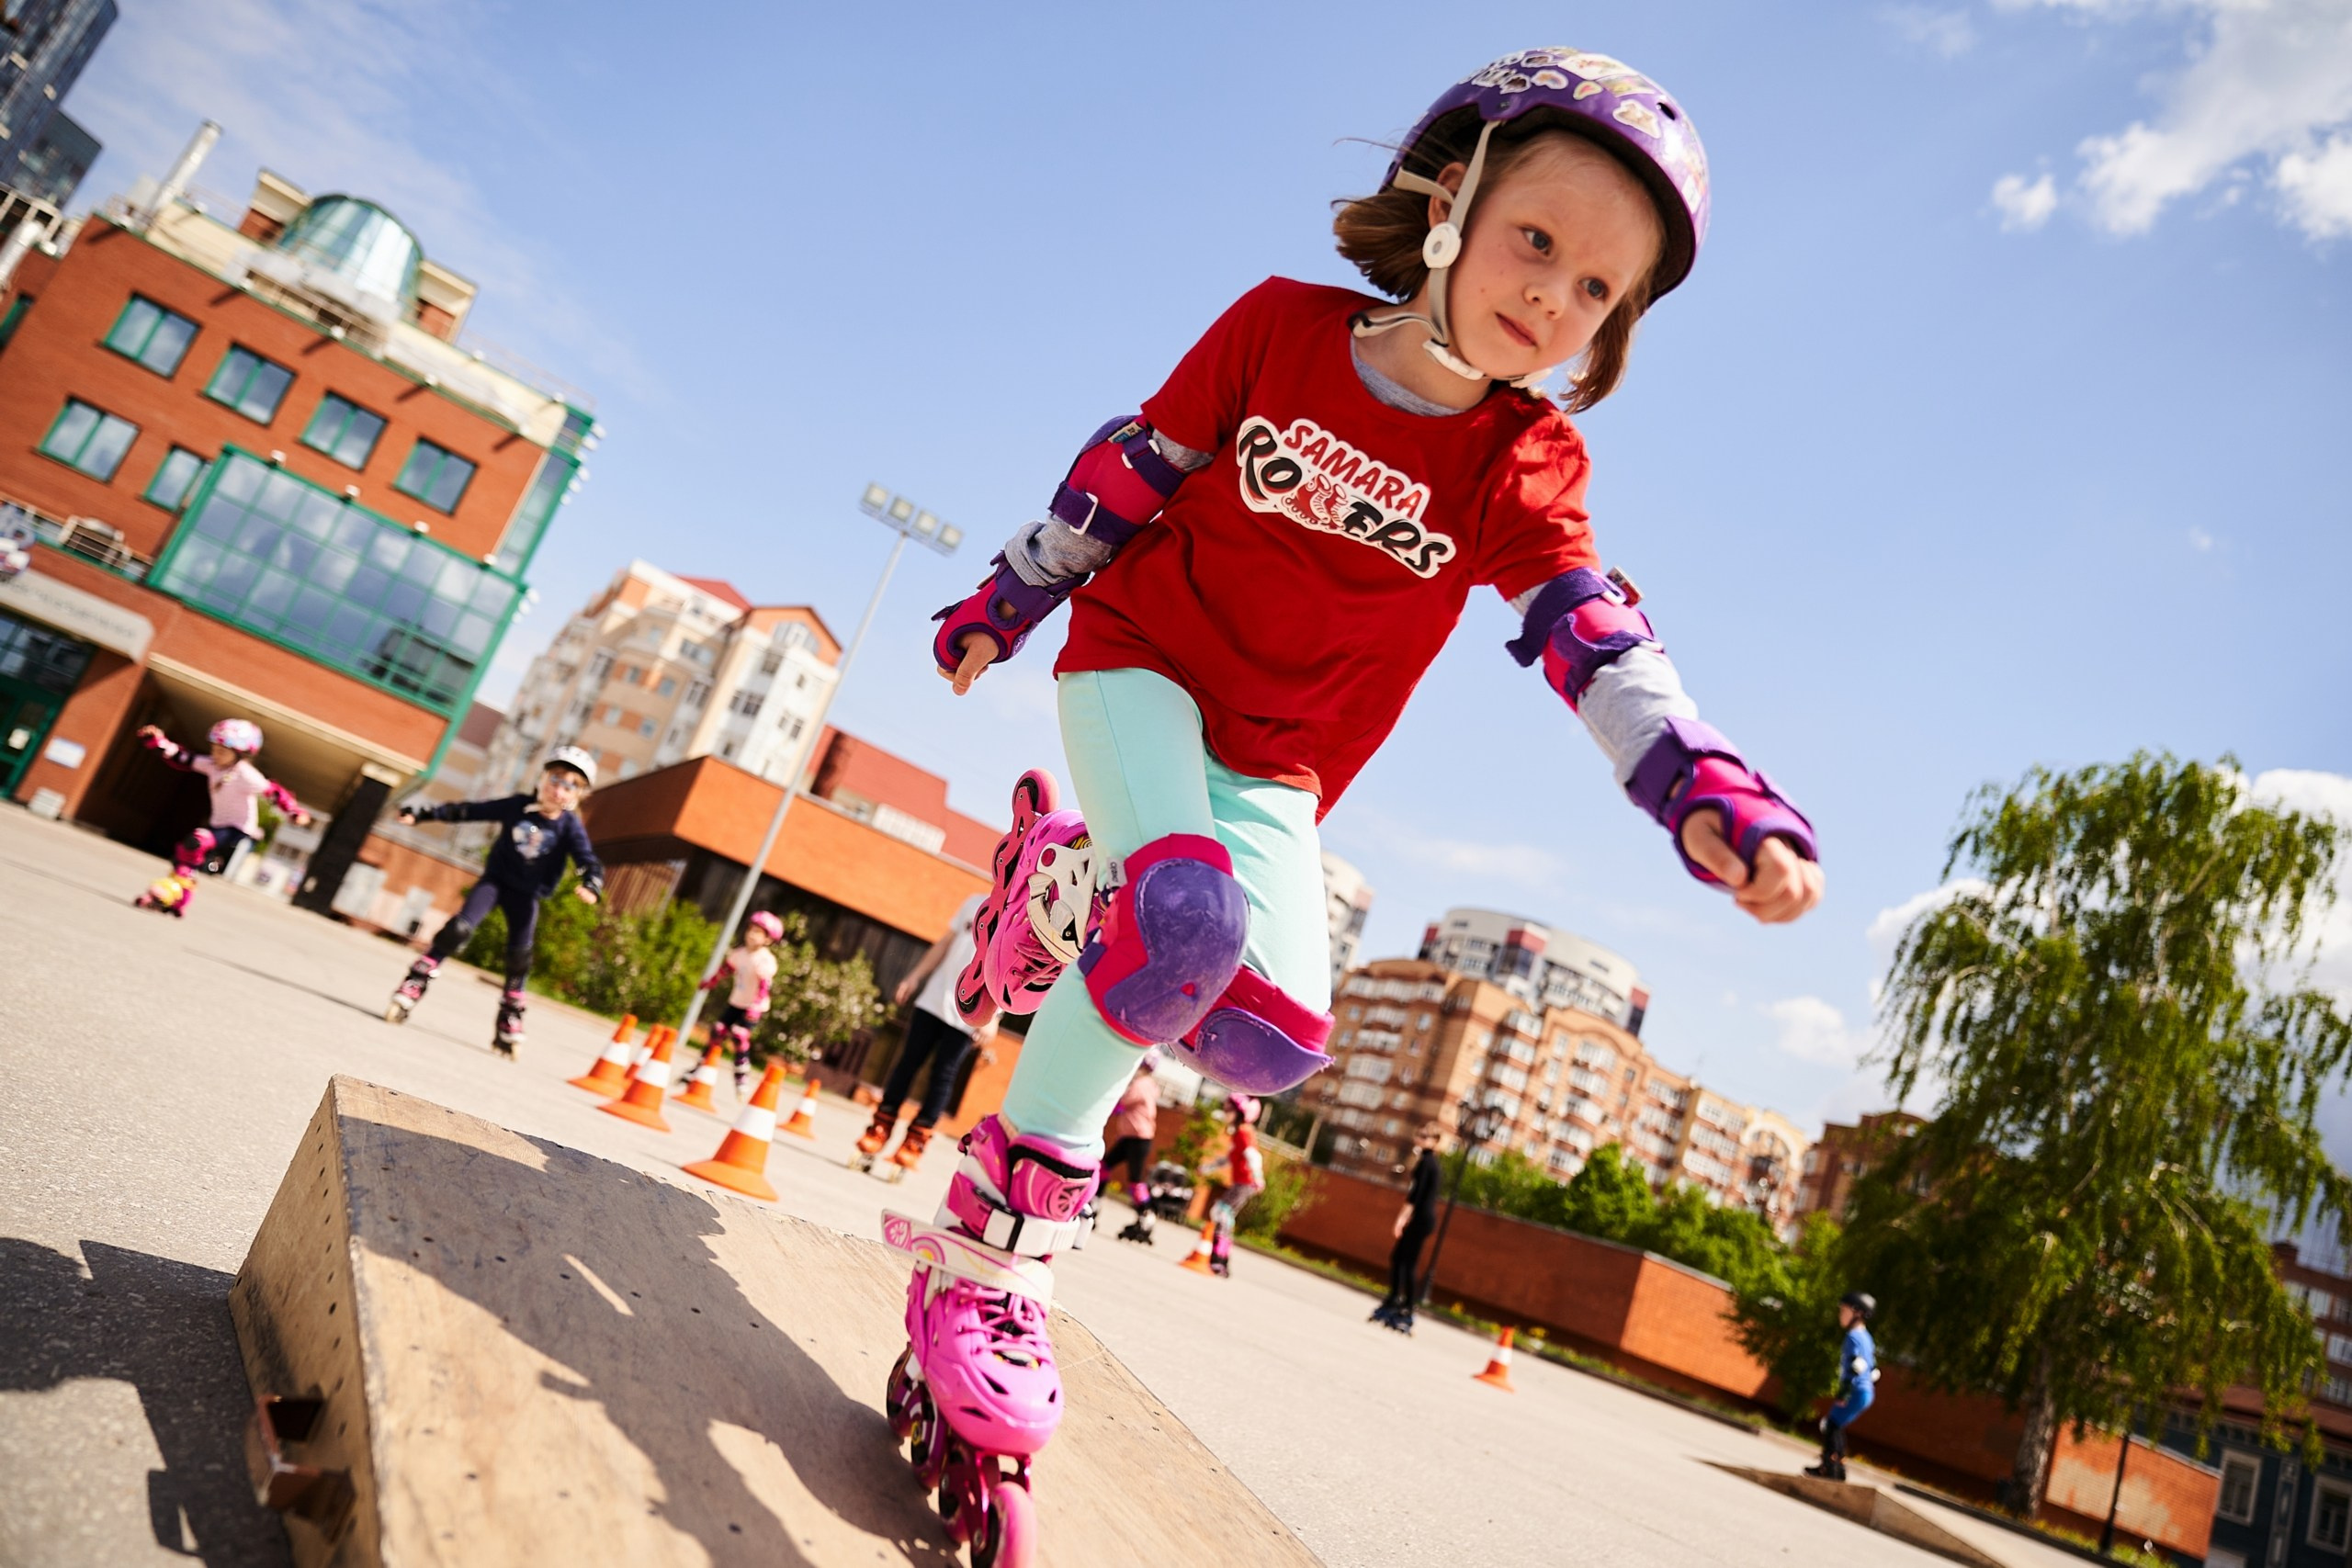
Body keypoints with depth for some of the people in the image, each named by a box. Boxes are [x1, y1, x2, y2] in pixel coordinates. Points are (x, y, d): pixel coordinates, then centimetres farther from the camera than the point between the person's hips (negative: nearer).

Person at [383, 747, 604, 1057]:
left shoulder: (570, 827, -14)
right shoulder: (518, 807, -10)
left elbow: (589, 861, -25)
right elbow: (468, 811, -3)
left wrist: (591, 885, -47)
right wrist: (421, 814, -1)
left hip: (526, 895, 0)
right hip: (495, 880, 0)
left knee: (519, 956, -2)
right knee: (459, 928, -17)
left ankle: (509, 1025, 11)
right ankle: (413, 986, -9)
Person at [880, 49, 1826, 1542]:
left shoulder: (1524, 467, -7)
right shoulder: (1280, 327, -9)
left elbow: (1601, 644, -19)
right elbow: (1126, 475, 0)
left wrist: (1712, 790, -37)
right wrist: (1002, 603, 8)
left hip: (1275, 763, 3)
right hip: (1140, 664, -2)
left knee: (1280, 1029, -19)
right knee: (1187, 911, -32)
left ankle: (1094, 999, 13)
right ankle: (994, 1246, -18)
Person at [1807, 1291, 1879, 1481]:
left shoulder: (1854, 1336, -13)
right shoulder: (1865, 1337, 17)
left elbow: (1856, 1366, -22)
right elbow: (1873, 1369, 21)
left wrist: (1843, 1394, -22)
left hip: (1857, 1392, -10)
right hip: (1865, 1392, 10)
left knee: (1831, 1426, -9)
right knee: (1835, 1427, 16)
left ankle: (1830, 1469, -10)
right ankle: (1838, 1466, 23)